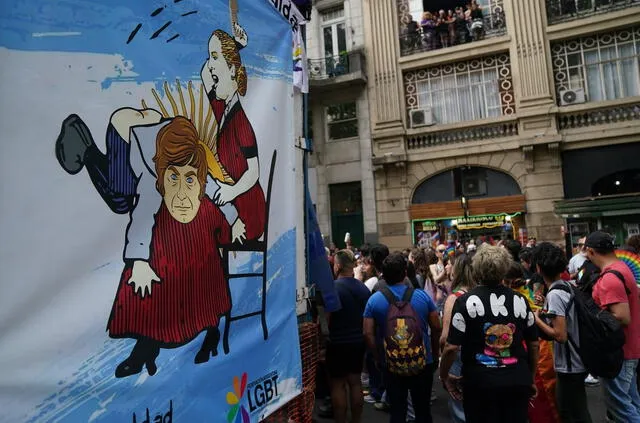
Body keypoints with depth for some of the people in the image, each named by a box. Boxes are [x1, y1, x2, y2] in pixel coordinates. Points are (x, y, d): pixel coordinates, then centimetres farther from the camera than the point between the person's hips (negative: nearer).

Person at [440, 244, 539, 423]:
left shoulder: (466, 302, -13)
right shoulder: (520, 300, 0)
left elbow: (452, 347, -14)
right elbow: (534, 344, 8)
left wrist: (444, 376, 2)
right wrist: (530, 377, 22)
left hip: (480, 383, -3)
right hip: (517, 382, 3)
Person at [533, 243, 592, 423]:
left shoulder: (554, 294, -24)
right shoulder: (568, 286, 2)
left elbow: (560, 335, -27)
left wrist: (537, 319, -15)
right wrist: (546, 313, 7)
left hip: (569, 366, -9)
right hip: (576, 361, 9)